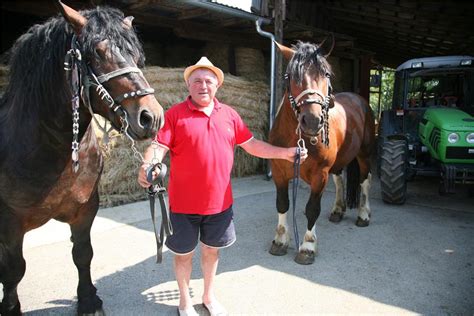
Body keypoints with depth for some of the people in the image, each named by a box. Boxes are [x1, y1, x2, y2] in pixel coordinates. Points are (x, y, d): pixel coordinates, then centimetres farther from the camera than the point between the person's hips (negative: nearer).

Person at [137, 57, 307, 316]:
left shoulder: (229, 114, 4)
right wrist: (147, 166, -37)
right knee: (183, 252, 14)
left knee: (212, 249, 21)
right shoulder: (175, 114, -8)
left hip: (219, 201, 4)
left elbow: (251, 144, 8)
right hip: (184, 203, -3)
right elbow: (158, 146, -16)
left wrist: (285, 153, 2)